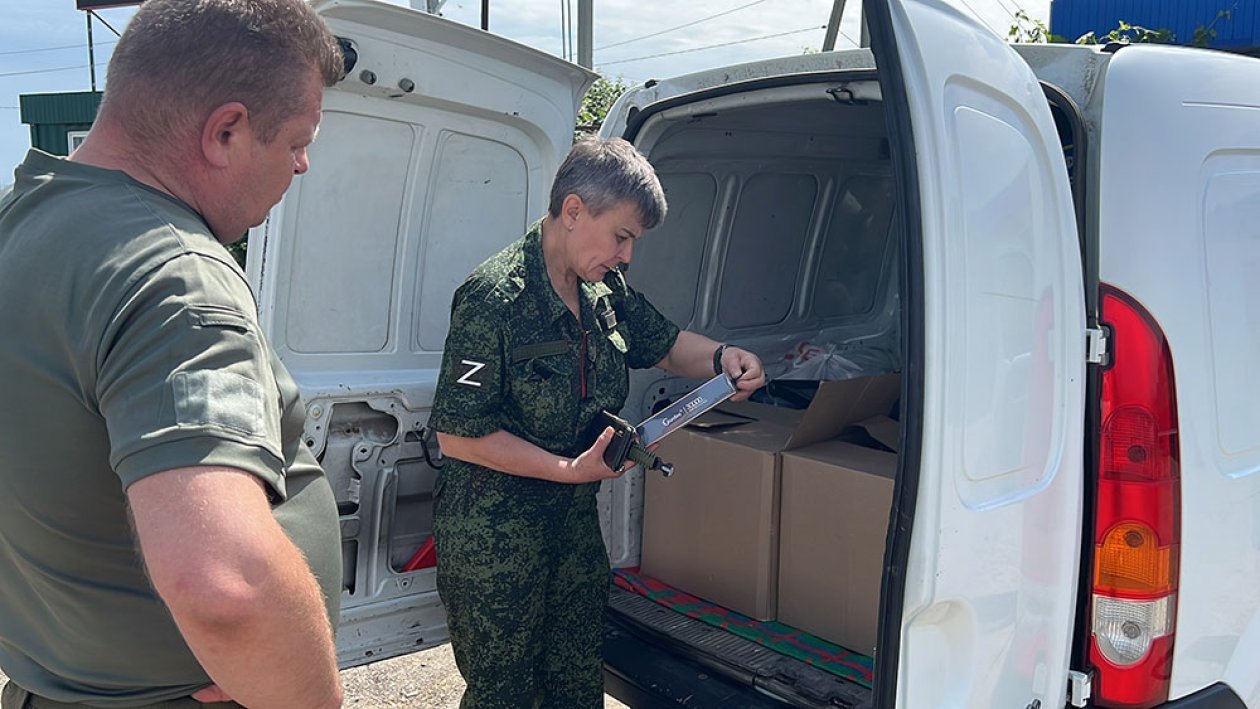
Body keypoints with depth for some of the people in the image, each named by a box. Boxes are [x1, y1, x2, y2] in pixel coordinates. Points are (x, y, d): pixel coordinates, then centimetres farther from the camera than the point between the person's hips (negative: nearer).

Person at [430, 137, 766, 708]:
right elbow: (458, 436, -22)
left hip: (576, 520, 7)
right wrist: (569, 469, -22)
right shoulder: (494, 298, -22)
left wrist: (720, 357, -4)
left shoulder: (604, 290, 2)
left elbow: (664, 345, 18)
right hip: (494, 536, -7)